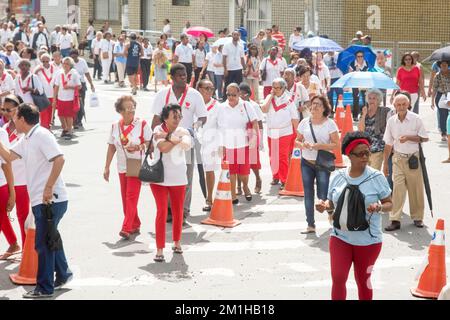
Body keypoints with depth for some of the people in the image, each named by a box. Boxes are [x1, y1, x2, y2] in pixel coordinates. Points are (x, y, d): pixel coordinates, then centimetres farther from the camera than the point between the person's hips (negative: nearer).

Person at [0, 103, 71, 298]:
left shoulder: (41, 135, -14)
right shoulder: (26, 140, 14)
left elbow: (59, 159, -24)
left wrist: (48, 188, -25)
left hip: (51, 200, -10)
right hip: (40, 200, 10)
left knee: (43, 243, -3)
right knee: (49, 239, 21)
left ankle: (44, 288, 5)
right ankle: (63, 274, 35)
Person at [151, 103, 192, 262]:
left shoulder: (183, 132, -1)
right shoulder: (158, 130, -6)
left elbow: (187, 145, -24)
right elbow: (163, 147, -24)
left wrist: (168, 137, -23)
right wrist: (176, 138, -18)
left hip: (178, 178, 3)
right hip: (159, 176, -3)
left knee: (178, 212, 11)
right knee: (162, 211, -9)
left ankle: (177, 242, 32)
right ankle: (159, 249, -6)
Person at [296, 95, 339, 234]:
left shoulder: (330, 124, -7)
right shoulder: (305, 122, 3)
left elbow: (336, 145, -11)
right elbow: (297, 141, 10)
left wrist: (318, 146, -21)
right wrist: (302, 145, -13)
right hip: (306, 162, 4)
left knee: (323, 195, -3)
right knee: (308, 194, 6)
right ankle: (310, 225, 14)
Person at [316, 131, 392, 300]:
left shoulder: (376, 177, -8)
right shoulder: (338, 177, 0)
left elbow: (389, 203, -1)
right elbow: (331, 203, 12)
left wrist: (379, 207, -23)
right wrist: (324, 206, -11)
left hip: (368, 240, -2)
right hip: (340, 236, 2)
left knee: (363, 280, 12)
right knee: (338, 278, -6)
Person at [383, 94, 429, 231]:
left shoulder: (416, 119, -5)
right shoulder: (391, 121, 4)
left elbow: (425, 138, -2)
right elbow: (388, 144, 11)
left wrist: (409, 137, -16)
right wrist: (385, 163, 12)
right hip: (398, 158, 2)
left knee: (415, 189, 4)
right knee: (398, 188, -6)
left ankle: (417, 218, 18)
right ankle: (395, 220, -7)